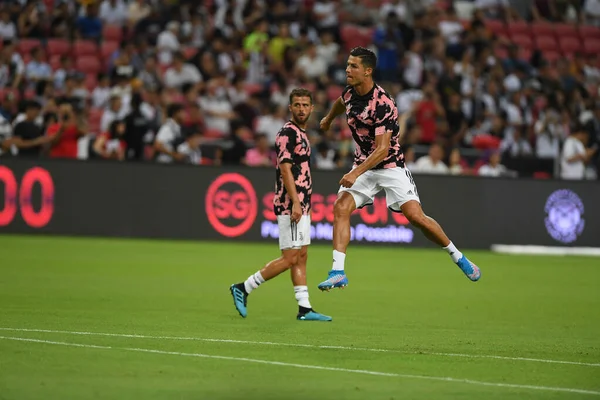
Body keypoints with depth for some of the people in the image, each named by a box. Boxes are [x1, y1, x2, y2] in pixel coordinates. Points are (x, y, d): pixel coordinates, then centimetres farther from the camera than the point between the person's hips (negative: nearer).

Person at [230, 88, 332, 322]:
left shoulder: (301, 134, 17)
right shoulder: (287, 133, -12)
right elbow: (285, 170, -19)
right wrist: (295, 202, -25)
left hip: (301, 206, 10)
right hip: (290, 205, -10)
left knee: (301, 257, 7)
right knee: (290, 258, -10)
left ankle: (304, 309, 7)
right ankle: (243, 289, -3)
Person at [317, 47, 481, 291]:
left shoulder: (382, 104, -25)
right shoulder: (350, 92, -2)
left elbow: (382, 149, -27)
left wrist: (355, 174, -37)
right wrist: (328, 119, 45)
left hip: (390, 167, -6)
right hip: (363, 166, 6)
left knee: (416, 216, -14)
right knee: (340, 207, -16)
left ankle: (458, 257, 8)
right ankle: (338, 272, -17)